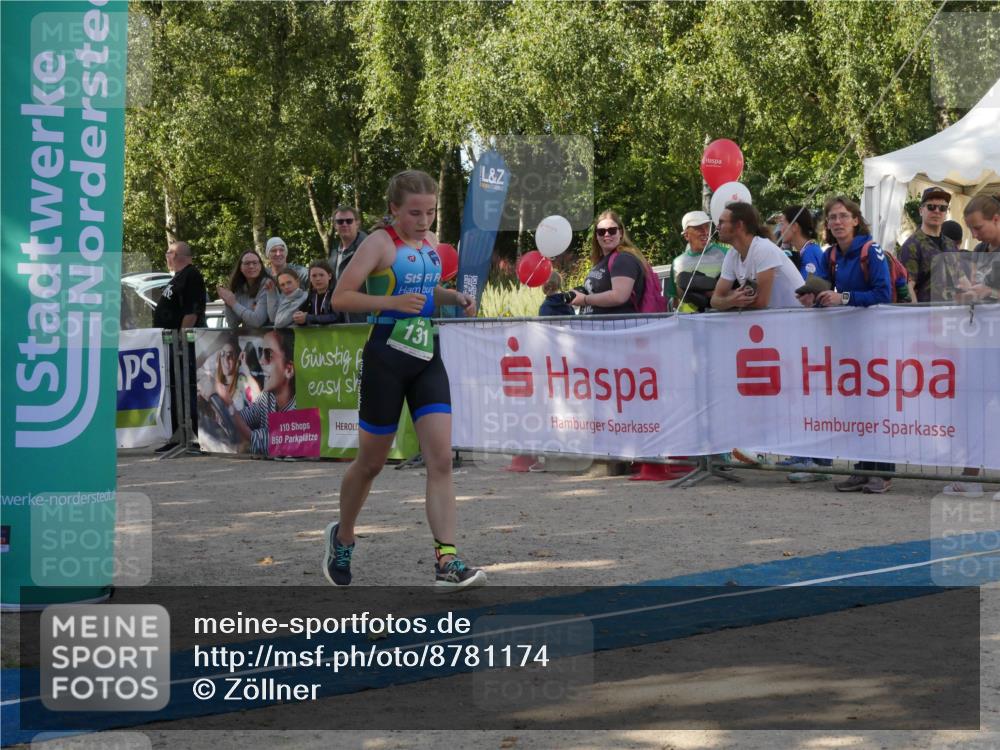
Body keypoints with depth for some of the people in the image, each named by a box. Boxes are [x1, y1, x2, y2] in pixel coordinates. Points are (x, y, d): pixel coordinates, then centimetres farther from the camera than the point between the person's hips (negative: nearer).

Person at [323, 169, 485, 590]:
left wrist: (456, 298, 9)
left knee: (441, 460, -8)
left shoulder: (429, 242, 10)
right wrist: (393, 302, -26)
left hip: (427, 360, 5)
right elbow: (341, 297, -15)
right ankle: (342, 537, 34)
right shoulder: (380, 243, -10)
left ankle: (447, 561, -13)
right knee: (371, 462, 9)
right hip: (386, 360, -5)